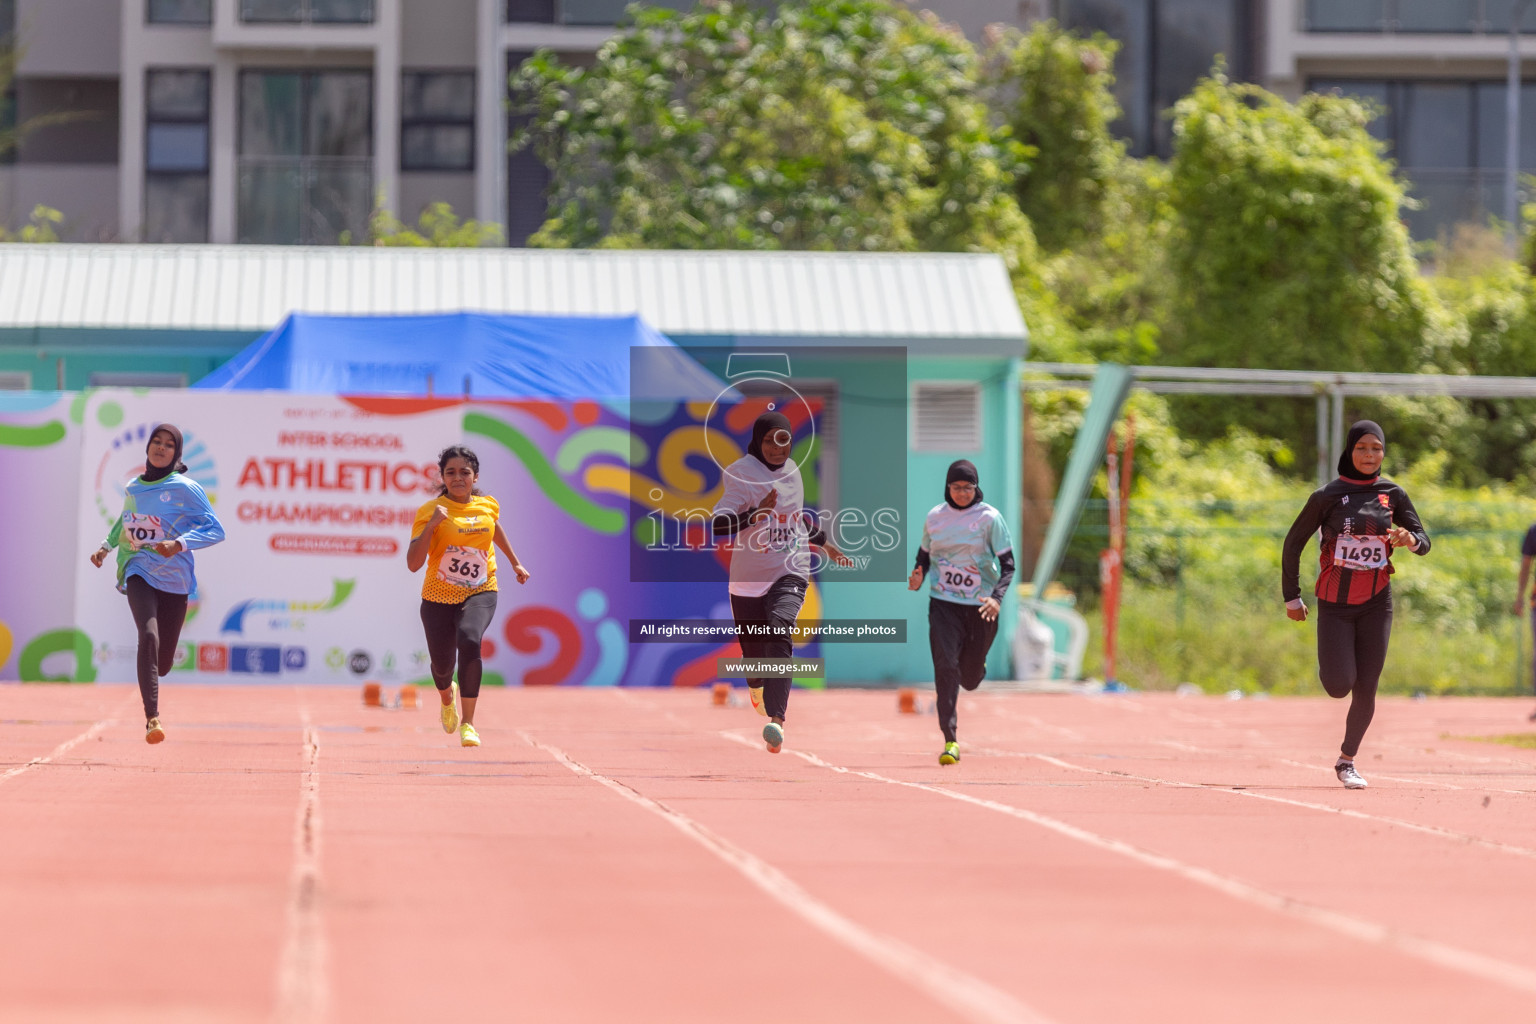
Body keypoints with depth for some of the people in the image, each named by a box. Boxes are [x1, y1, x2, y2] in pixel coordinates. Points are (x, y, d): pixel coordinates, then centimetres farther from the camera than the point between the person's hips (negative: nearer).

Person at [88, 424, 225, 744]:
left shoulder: (185, 489, -6)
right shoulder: (133, 489, 8)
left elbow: (216, 530, -10)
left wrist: (180, 544, -25)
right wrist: (107, 545, 12)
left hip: (174, 579, -1)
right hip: (139, 573, 1)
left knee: (163, 664, 5)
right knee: (148, 635, -27)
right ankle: (152, 718, -28)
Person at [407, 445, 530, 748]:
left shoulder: (488, 506, -1)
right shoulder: (430, 511, -12)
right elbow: (413, 564, -19)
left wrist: (515, 563, 34)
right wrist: (431, 526, -30)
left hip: (480, 592, 0)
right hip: (439, 597, 0)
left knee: (469, 640, -30)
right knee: (442, 664, 9)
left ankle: (467, 723, -23)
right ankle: (447, 696, 51)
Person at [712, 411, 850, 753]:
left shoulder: (792, 471, 7)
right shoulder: (742, 474, -10)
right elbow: (718, 525, -21)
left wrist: (824, 542, 37)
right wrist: (756, 514, -35)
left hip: (790, 573, 2)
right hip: (748, 577, -2)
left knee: (780, 632, -23)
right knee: (752, 645, 7)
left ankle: (776, 721, -35)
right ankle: (757, 688, 49)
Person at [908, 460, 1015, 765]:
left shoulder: (989, 518, -5)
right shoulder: (935, 517, 3)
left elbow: (1008, 563, -6)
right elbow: (925, 553, 16)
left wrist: (997, 597, -21)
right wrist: (918, 575, -6)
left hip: (980, 606, -1)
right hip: (943, 603, 1)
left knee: (970, 679, 8)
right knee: (945, 666, -15)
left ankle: (978, 667, 47)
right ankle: (950, 740, -13)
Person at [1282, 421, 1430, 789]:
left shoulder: (1392, 494, 2)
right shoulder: (1327, 496, -5)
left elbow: (1424, 543, 3)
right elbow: (1293, 543, 2)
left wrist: (1410, 539, -22)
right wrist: (1291, 597, 1)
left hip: (1376, 603, 2)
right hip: (1335, 603, -2)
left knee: (1366, 689, 0)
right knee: (1339, 686, -11)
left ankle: (1346, 761, 16)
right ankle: (1330, 661, 26)